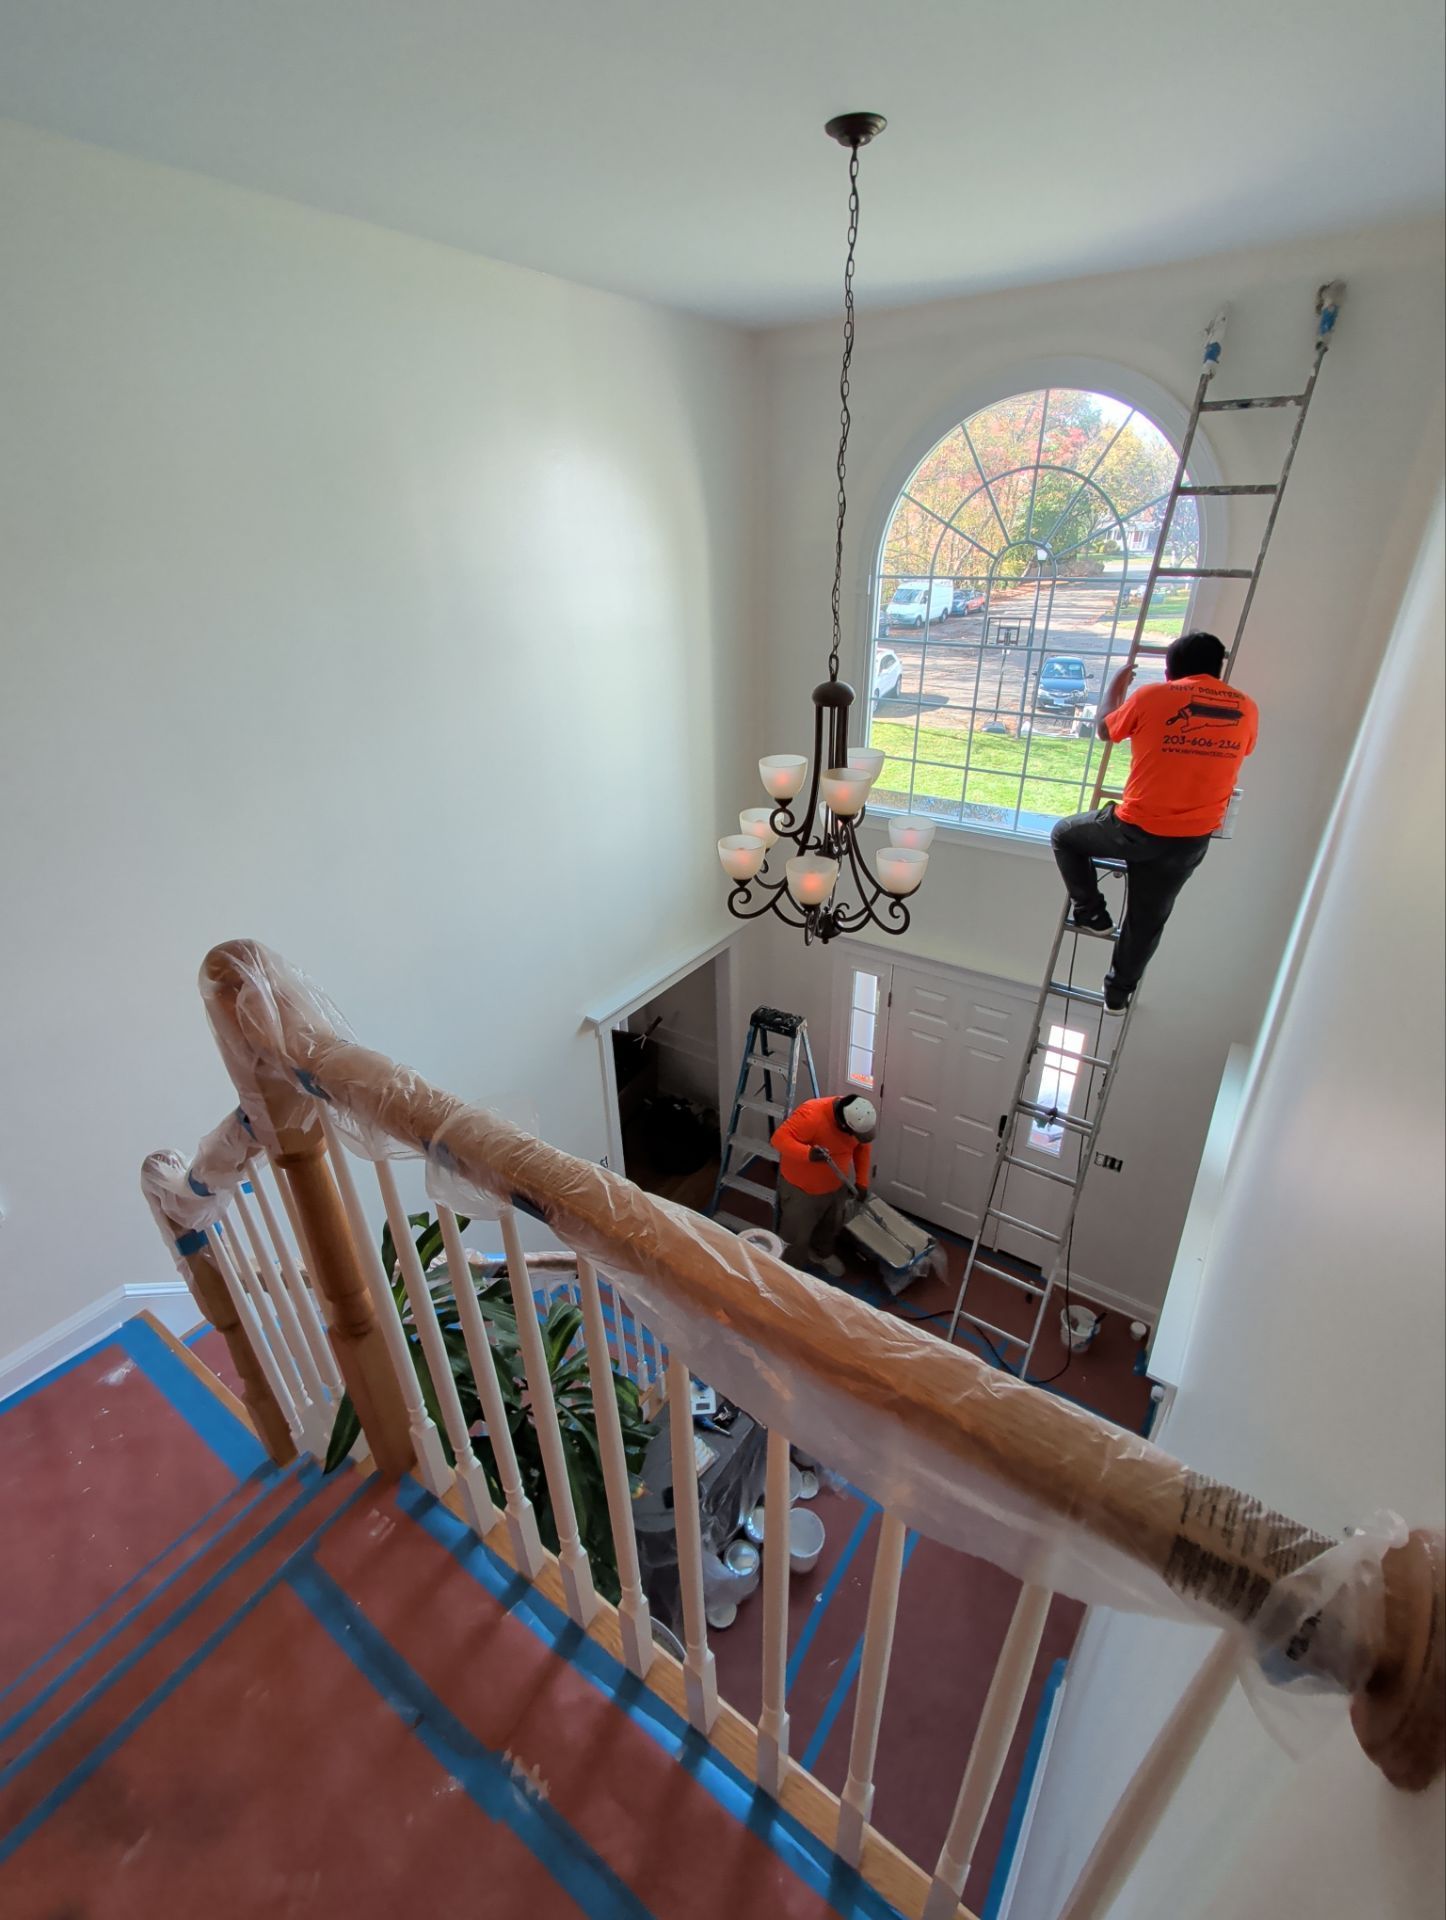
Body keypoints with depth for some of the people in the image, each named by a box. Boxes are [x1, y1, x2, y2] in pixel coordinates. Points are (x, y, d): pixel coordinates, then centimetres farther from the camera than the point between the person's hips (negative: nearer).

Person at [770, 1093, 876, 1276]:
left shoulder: (859, 1118, -18)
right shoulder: (812, 1115, -38)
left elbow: (863, 1147, 1)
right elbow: (779, 1138, -39)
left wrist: (861, 1181, 0)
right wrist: (808, 1154, -53)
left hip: (835, 1185, 6)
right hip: (800, 1186, -6)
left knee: (831, 1225, 27)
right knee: (796, 1234, 11)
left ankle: (822, 1253, 55)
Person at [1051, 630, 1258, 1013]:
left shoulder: (1152, 697, -7)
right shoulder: (1245, 708, 4)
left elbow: (1104, 730, 10)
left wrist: (1116, 686, 28)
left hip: (1136, 830, -4)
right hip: (1192, 842, 4)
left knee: (1064, 835, 24)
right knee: (1146, 922, 20)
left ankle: (1091, 912, 22)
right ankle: (1118, 992, 33)